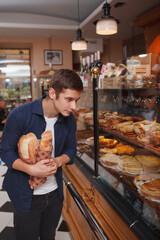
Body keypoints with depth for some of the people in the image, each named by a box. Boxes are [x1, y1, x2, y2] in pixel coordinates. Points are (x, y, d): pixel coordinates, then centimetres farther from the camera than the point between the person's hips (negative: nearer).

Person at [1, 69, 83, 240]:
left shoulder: (69, 119, -7)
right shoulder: (19, 115, -22)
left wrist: (58, 161, -18)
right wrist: (31, 169, -29)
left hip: (54, 192, 4)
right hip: (26, 195, -4)